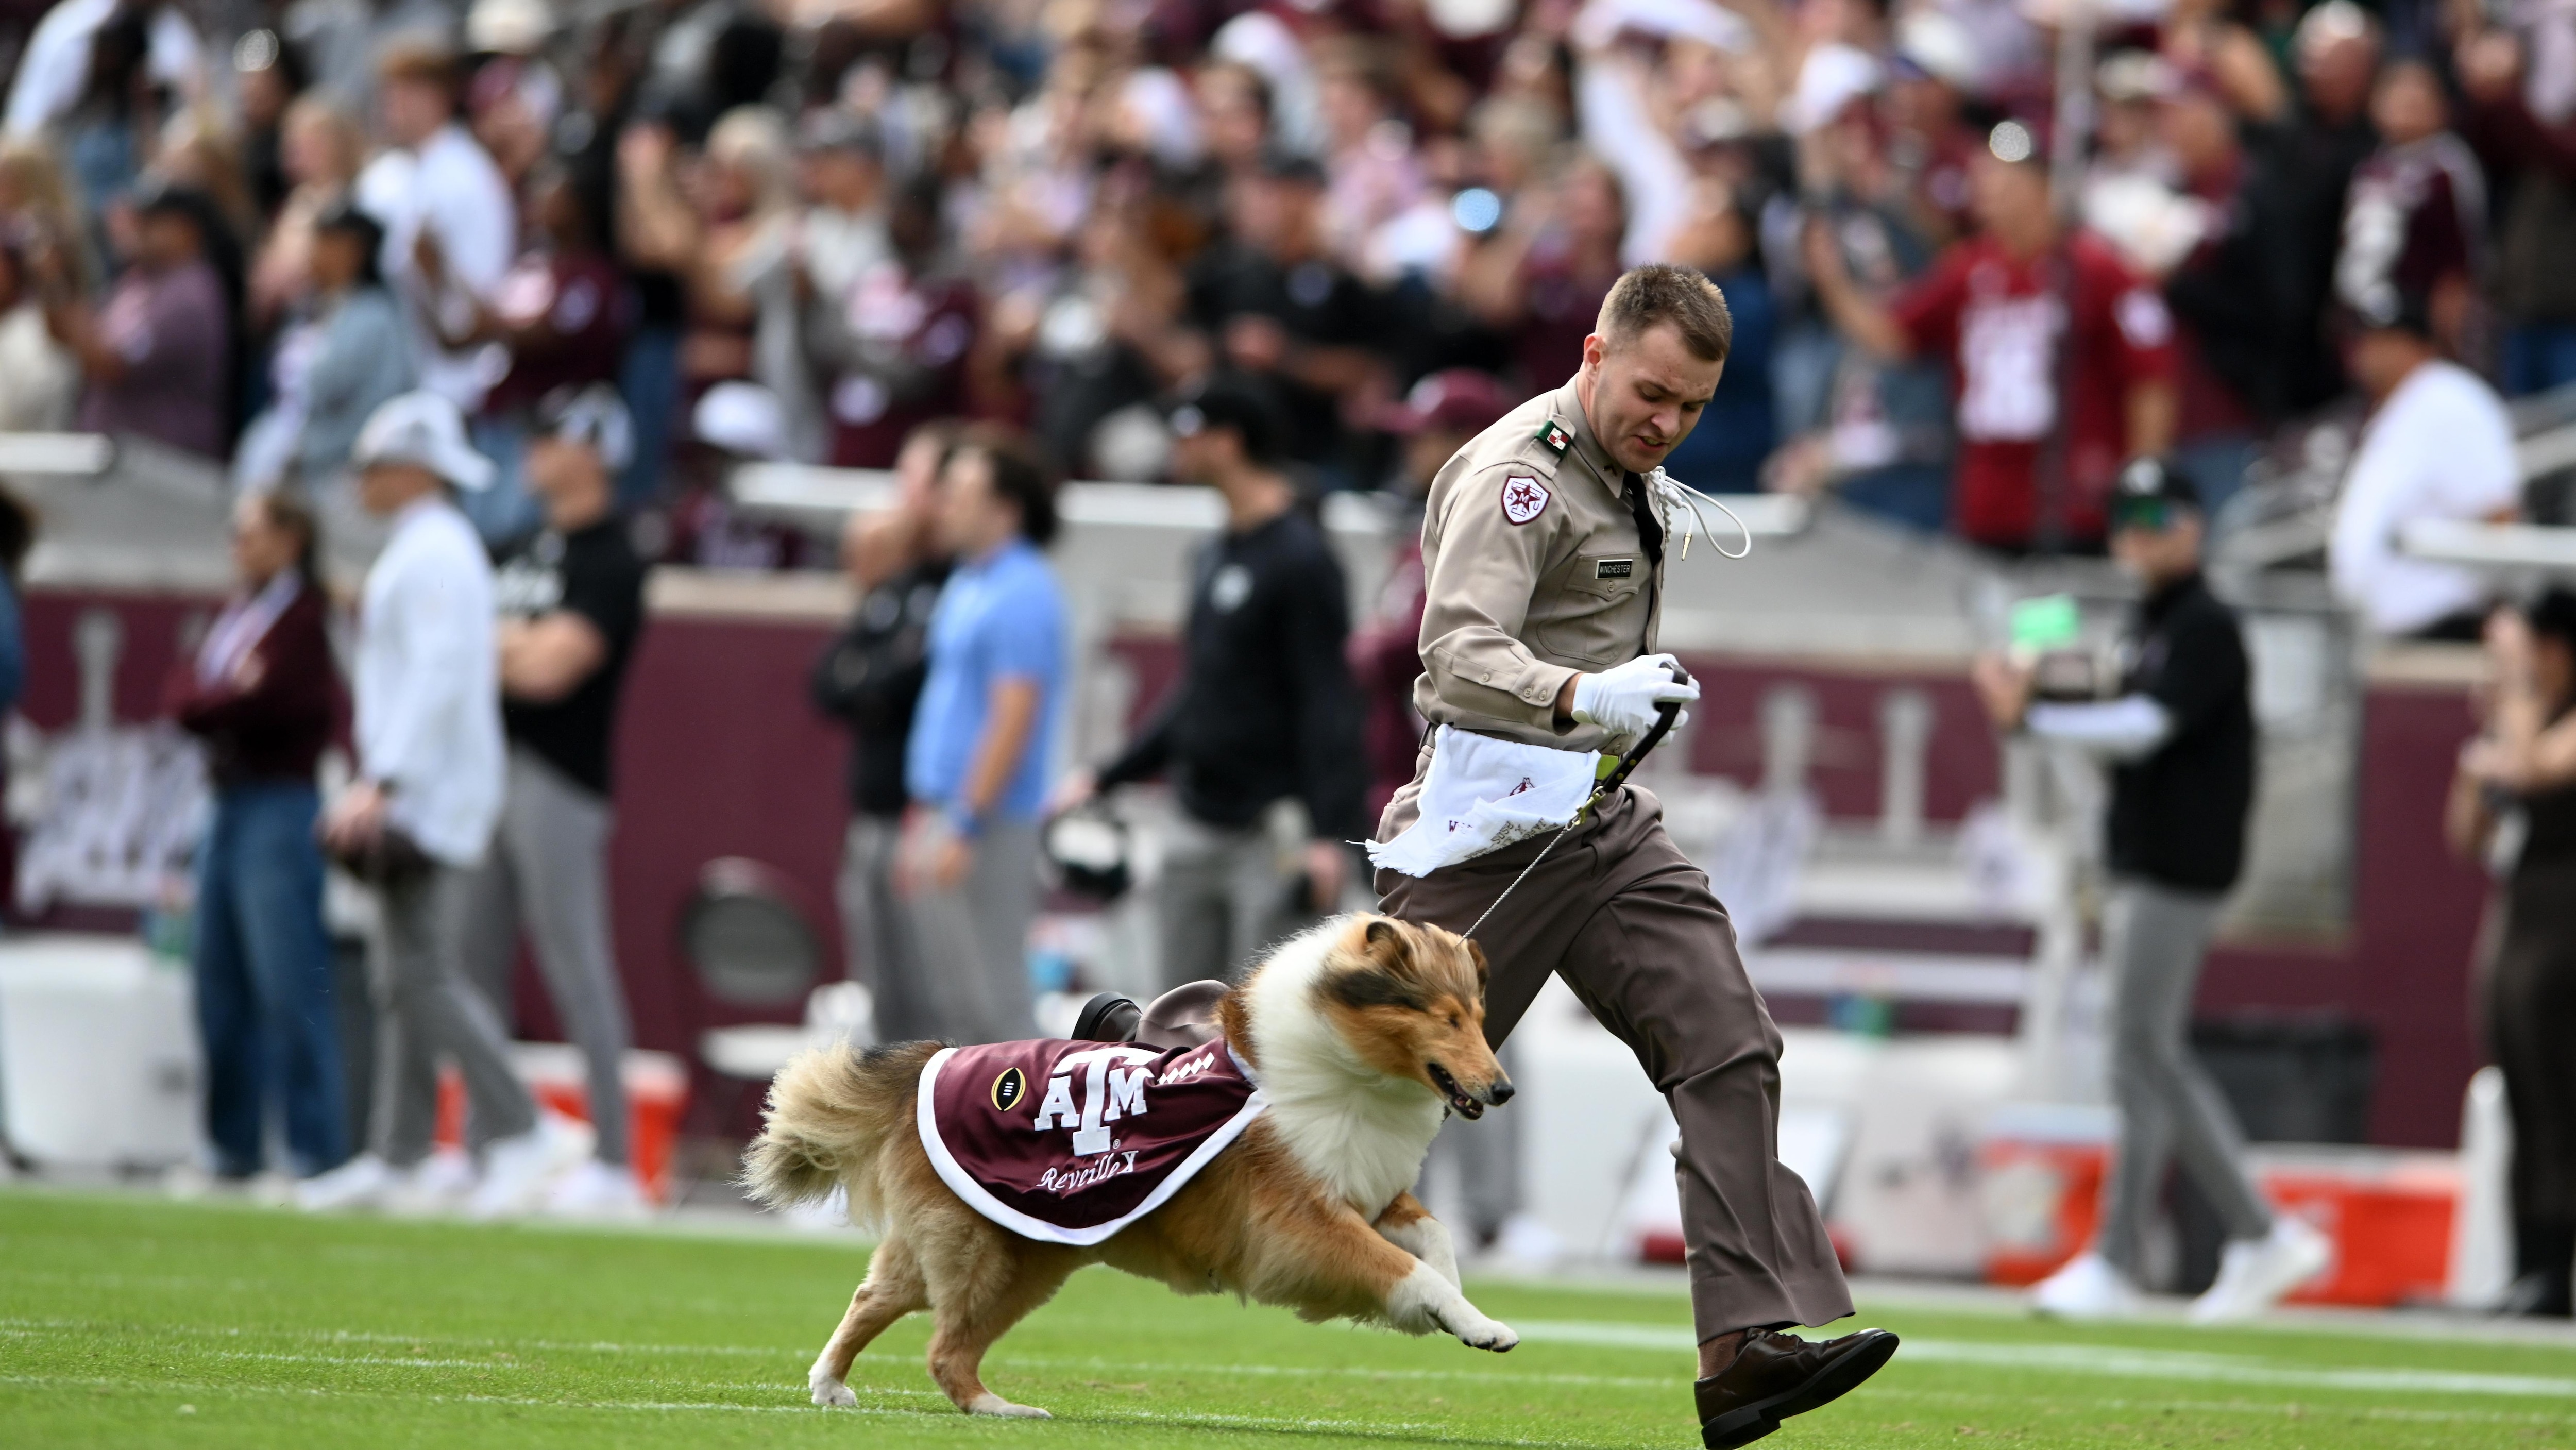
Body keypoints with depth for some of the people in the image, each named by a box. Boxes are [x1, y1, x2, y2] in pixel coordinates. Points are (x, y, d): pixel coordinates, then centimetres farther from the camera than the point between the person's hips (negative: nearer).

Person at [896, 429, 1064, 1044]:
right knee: (960, 1010, 11)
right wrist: (924, 819, 19)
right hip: (943, 817, 10)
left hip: (985, 830, -10)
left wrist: (962, 828, -22)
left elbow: (1012, 721, -20)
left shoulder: (1021, 596, -15)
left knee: (993, 1004, -8)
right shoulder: (967, 586, 15)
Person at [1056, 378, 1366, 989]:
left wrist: (1328, 834, -25)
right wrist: (1106, 779, 23)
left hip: (1274, 838, -9)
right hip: (1198, 833, 9)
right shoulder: (1215, 558, 16)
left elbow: (1328, 705, -18)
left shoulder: (1299, 560, -12)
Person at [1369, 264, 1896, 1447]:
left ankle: (1744, 1348, -15)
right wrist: (1582, 697, -45)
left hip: (1605, 819, 8)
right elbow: (1462, 651, -30)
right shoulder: (1518, 473, -15)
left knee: (1727, 1050, -7)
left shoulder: (1625, 477, 15)